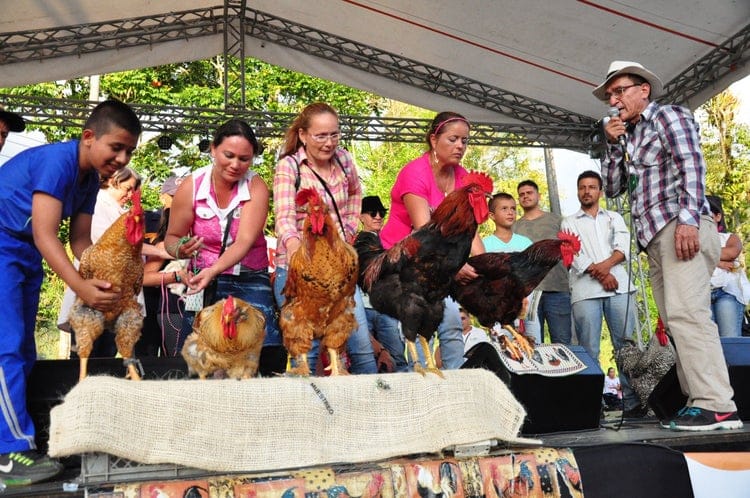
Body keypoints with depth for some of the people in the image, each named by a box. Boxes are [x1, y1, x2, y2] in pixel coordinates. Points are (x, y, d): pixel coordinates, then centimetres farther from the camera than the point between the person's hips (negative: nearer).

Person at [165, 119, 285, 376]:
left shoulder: (256, 187, -11)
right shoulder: (190, 186, -7)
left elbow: (245, 241, -22)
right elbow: (172, 238, 2)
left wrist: (214, 270, -38)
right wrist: (180, 250, -22)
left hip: (250, 282, -1)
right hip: (204, 280, 1)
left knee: (266, 359, -12)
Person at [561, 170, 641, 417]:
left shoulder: (614, 217, 23)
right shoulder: (569, 222, 17)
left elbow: (624, 246, 7)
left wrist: (607, 264, -12)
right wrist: (599, 275, -9)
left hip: (619, 286, 2)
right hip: (585, 291, -1)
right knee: (589, 351, -6)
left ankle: (633, 402, -3)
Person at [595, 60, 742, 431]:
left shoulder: (669, 116, 4)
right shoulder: (630, 137, 25)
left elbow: (691, 166, -11)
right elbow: (613, 188, 20)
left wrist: (689, 219, -23)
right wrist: (613, 144, 10)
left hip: (681, 228, -8)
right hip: (654, 237, 8)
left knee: (686, 313, -19)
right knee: (675, 322, 4)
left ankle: (717, 406, -19)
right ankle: (698, 400, 6)